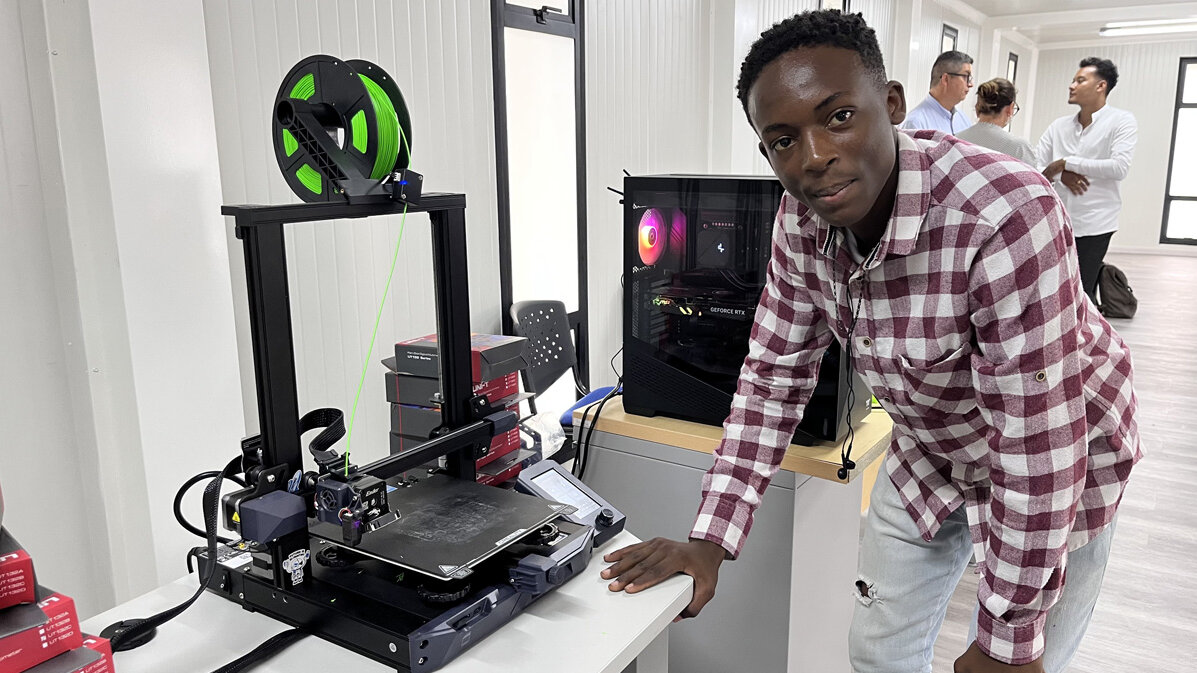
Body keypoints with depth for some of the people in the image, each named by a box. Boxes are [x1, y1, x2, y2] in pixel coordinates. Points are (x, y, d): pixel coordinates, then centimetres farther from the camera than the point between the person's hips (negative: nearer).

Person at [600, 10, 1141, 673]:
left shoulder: (1006, 214, -37)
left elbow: (1039, 445, -33)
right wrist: (711, 541, -13)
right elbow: (773, 375, -10)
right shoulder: (802, 219, -17)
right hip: (926, 455, 5)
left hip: (1058, 467, -4)